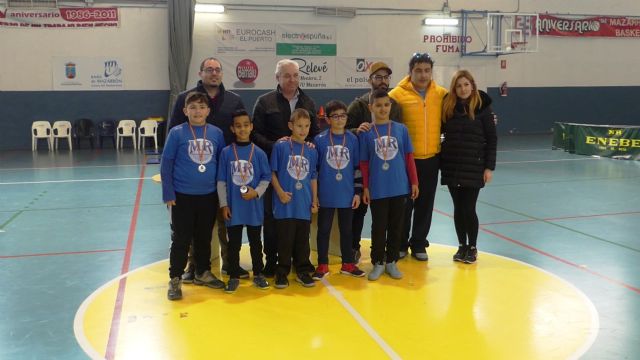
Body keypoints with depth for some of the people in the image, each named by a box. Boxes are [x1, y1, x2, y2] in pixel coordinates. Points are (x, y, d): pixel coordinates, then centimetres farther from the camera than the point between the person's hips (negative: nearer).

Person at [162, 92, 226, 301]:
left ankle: (203, 273, 32)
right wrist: (168, 193, -9)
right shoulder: (177, 133, -8)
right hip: (183, 196, -3)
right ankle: (175, 280, 17)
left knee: (205, 237, 16)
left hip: (209, 196, 3)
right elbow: (166, 164, -5)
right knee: (181, 239, 5)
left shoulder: (216, 133, -1)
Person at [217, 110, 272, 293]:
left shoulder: (259, 153, -2)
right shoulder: (226, 152, -2)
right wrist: (224, 204, -3)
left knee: (255, 241, 13)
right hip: (233, 207, 0)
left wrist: (256, 192, -13)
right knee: (233, 243, 8)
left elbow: (266, 178, 3)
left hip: (254, 207, 0)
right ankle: (234, 276, 20)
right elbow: (221, 181, 0)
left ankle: (258, 274, 26)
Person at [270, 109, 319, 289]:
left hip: (304, 205, 3)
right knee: (285, 240, 4)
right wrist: (280, 192, -11)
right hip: (285, 204, -3)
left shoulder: (312, 150, 6)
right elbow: (273, 173, -1)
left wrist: (314, 201, 10)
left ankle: (302, 271, 23)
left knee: (303, 240, 11)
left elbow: (313, 177, 12)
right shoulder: (281, 146, -5)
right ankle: (282, 272, 16)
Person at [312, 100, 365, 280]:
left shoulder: (353, 139, 1)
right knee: (324, 230, 8)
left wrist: (358, 192, 2)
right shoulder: (319, 140, -4)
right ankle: (322, 265, 19)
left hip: (347, 195, 2)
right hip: (326, 195, -1)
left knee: (346, 230, 13)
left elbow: (358, 167, 5)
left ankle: (348, 264, 25)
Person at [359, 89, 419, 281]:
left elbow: (409, 157, 5)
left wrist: (414, 181, 4)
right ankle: (378, 263, 22)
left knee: (396, 227, 11)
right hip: (377, 189, -1)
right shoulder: (366, 133, -3)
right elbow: (364, 163, 1)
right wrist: (365, 187, 0)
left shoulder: (401, 129, 0)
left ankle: (391, 261, 25)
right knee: (378, 227, 7)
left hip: (400, 187, 2)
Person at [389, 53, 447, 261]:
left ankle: (419, 244, 26)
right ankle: (400, 244, 22)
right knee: (404, 204, 6)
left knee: (425, 205, 11)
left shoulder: (441, 94, 3)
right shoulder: (398, 94, -8)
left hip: (431, 158, 3)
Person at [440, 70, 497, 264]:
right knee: (458, 208, 9)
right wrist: (440, 160, -2)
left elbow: (491, 139, -3)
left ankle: (472, 248, 16)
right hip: (451, 166, 3)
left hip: (474, 166, -3)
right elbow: (439, 130, 10)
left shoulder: (482, 107, -4)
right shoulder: (448, 106, 3)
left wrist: (489, 167, -7)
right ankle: (462, 246, 23)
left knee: (468, 208, -2)